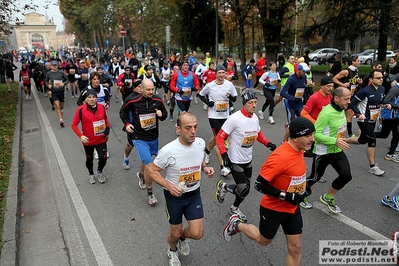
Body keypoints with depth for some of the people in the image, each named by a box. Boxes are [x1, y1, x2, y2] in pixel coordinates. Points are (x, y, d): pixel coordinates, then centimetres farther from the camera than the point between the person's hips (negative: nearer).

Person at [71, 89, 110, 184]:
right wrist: (81, 136, -21)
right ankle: (91, 174, 47)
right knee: (89, 159, 17)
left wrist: (107, 130, 6)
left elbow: (106, 119, 11)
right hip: (88, 141, -1)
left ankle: (100, 171, 30)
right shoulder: (81, 109, -18)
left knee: (103, 158, -5)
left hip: (101, 139, 1)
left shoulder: (102, 107, -8)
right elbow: (73, 124, -11)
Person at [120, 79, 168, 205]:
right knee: (149, 166, -12)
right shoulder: (132, 100, -15)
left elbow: (165, 113, 9)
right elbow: (123, 111, 5)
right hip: (140, 138, -4)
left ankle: (141, 175, 59)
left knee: (146, 160, 25)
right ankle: (150, 192, 9)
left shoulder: (158, 100, -7)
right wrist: (127, 123, -8)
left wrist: (161, 115, -13)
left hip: (154, 137, 5)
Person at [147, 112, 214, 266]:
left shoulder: (200, 143, -13)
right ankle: (172, 251, 51)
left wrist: (205, 168, -11)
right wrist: (169, 186, -28)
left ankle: (182, 237, 40)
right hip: (174, 196, -3)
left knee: (197, 234, 2)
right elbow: (152, 171, -15)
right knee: (175, 233, 14)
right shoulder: (168, 151, -28)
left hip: (194, 194, 4)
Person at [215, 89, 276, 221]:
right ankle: (223, 186, 23)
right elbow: (220, 137, -18)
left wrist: (268, 143, 1)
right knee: (244, 190, -7)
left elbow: (258, 134, 17)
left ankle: (235, 208, 43)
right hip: (235, 161, -7)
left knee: (245, 188, 16)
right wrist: (224, 155, -27)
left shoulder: (255, 118, 0)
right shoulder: (234, 118, -22)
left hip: (248, 161, 7)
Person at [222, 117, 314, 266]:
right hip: (273, 208, -7)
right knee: (264, 240, 18)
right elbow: (260, 185, -29)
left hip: (292, 208, 7)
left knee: (295, 248, 12)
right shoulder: (280, 157, -32)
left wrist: (303, 187, 6)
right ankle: (236, 224, 41)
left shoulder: (299, 150, -4)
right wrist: (287, 196, -28)